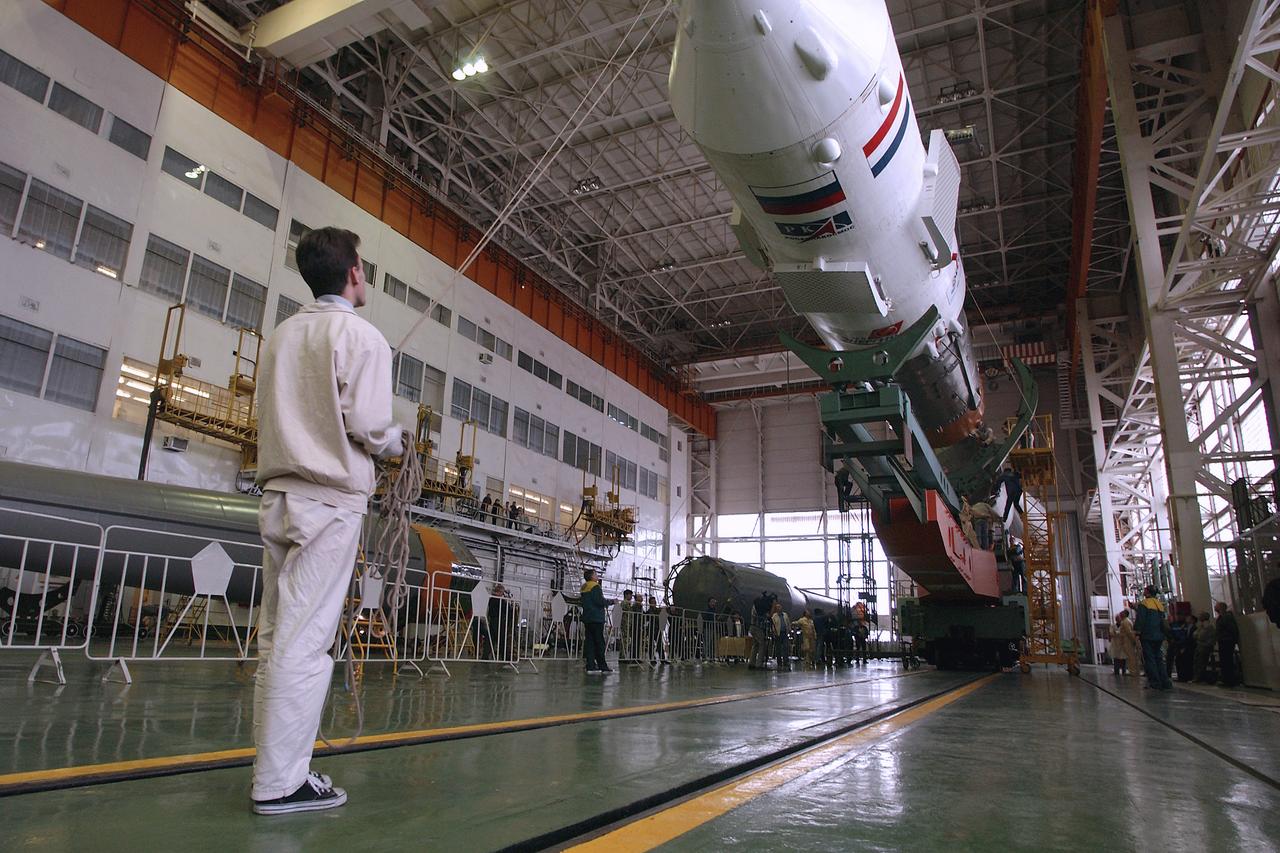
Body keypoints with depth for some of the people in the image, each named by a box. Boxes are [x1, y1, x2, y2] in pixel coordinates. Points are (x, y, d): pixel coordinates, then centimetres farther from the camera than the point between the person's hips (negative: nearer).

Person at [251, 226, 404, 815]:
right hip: (330, 500, -7)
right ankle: (280, 783, -1)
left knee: (278, 638, 10)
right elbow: (367, 426, -14)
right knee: (304, 642, -5)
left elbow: (267, 415, 14)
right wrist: (395, 442, 6)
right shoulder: (360, 335, -6)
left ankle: (276, 765, 17)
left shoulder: (283, 334, 14)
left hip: (279, 495, 7)